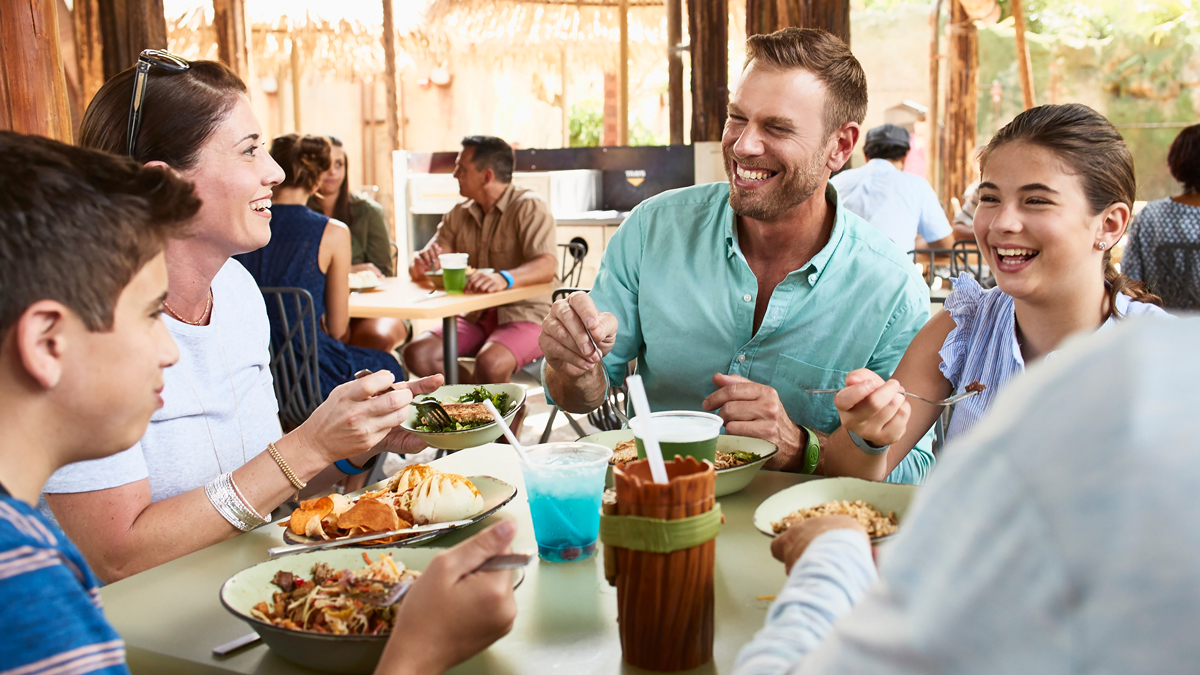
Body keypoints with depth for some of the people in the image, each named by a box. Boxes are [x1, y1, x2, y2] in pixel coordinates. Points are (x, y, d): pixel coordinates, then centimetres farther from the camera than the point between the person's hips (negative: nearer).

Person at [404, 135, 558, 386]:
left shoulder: (529, 207, -8)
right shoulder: (459, 215, 13)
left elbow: (547, 266, -23)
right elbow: (422, 268, 8)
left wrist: (504, 278, -44)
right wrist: (422, 263, -19)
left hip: (526, 314, -6)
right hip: (476, 316, 7)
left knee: (490, 363, -36)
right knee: (417, 353, -17)